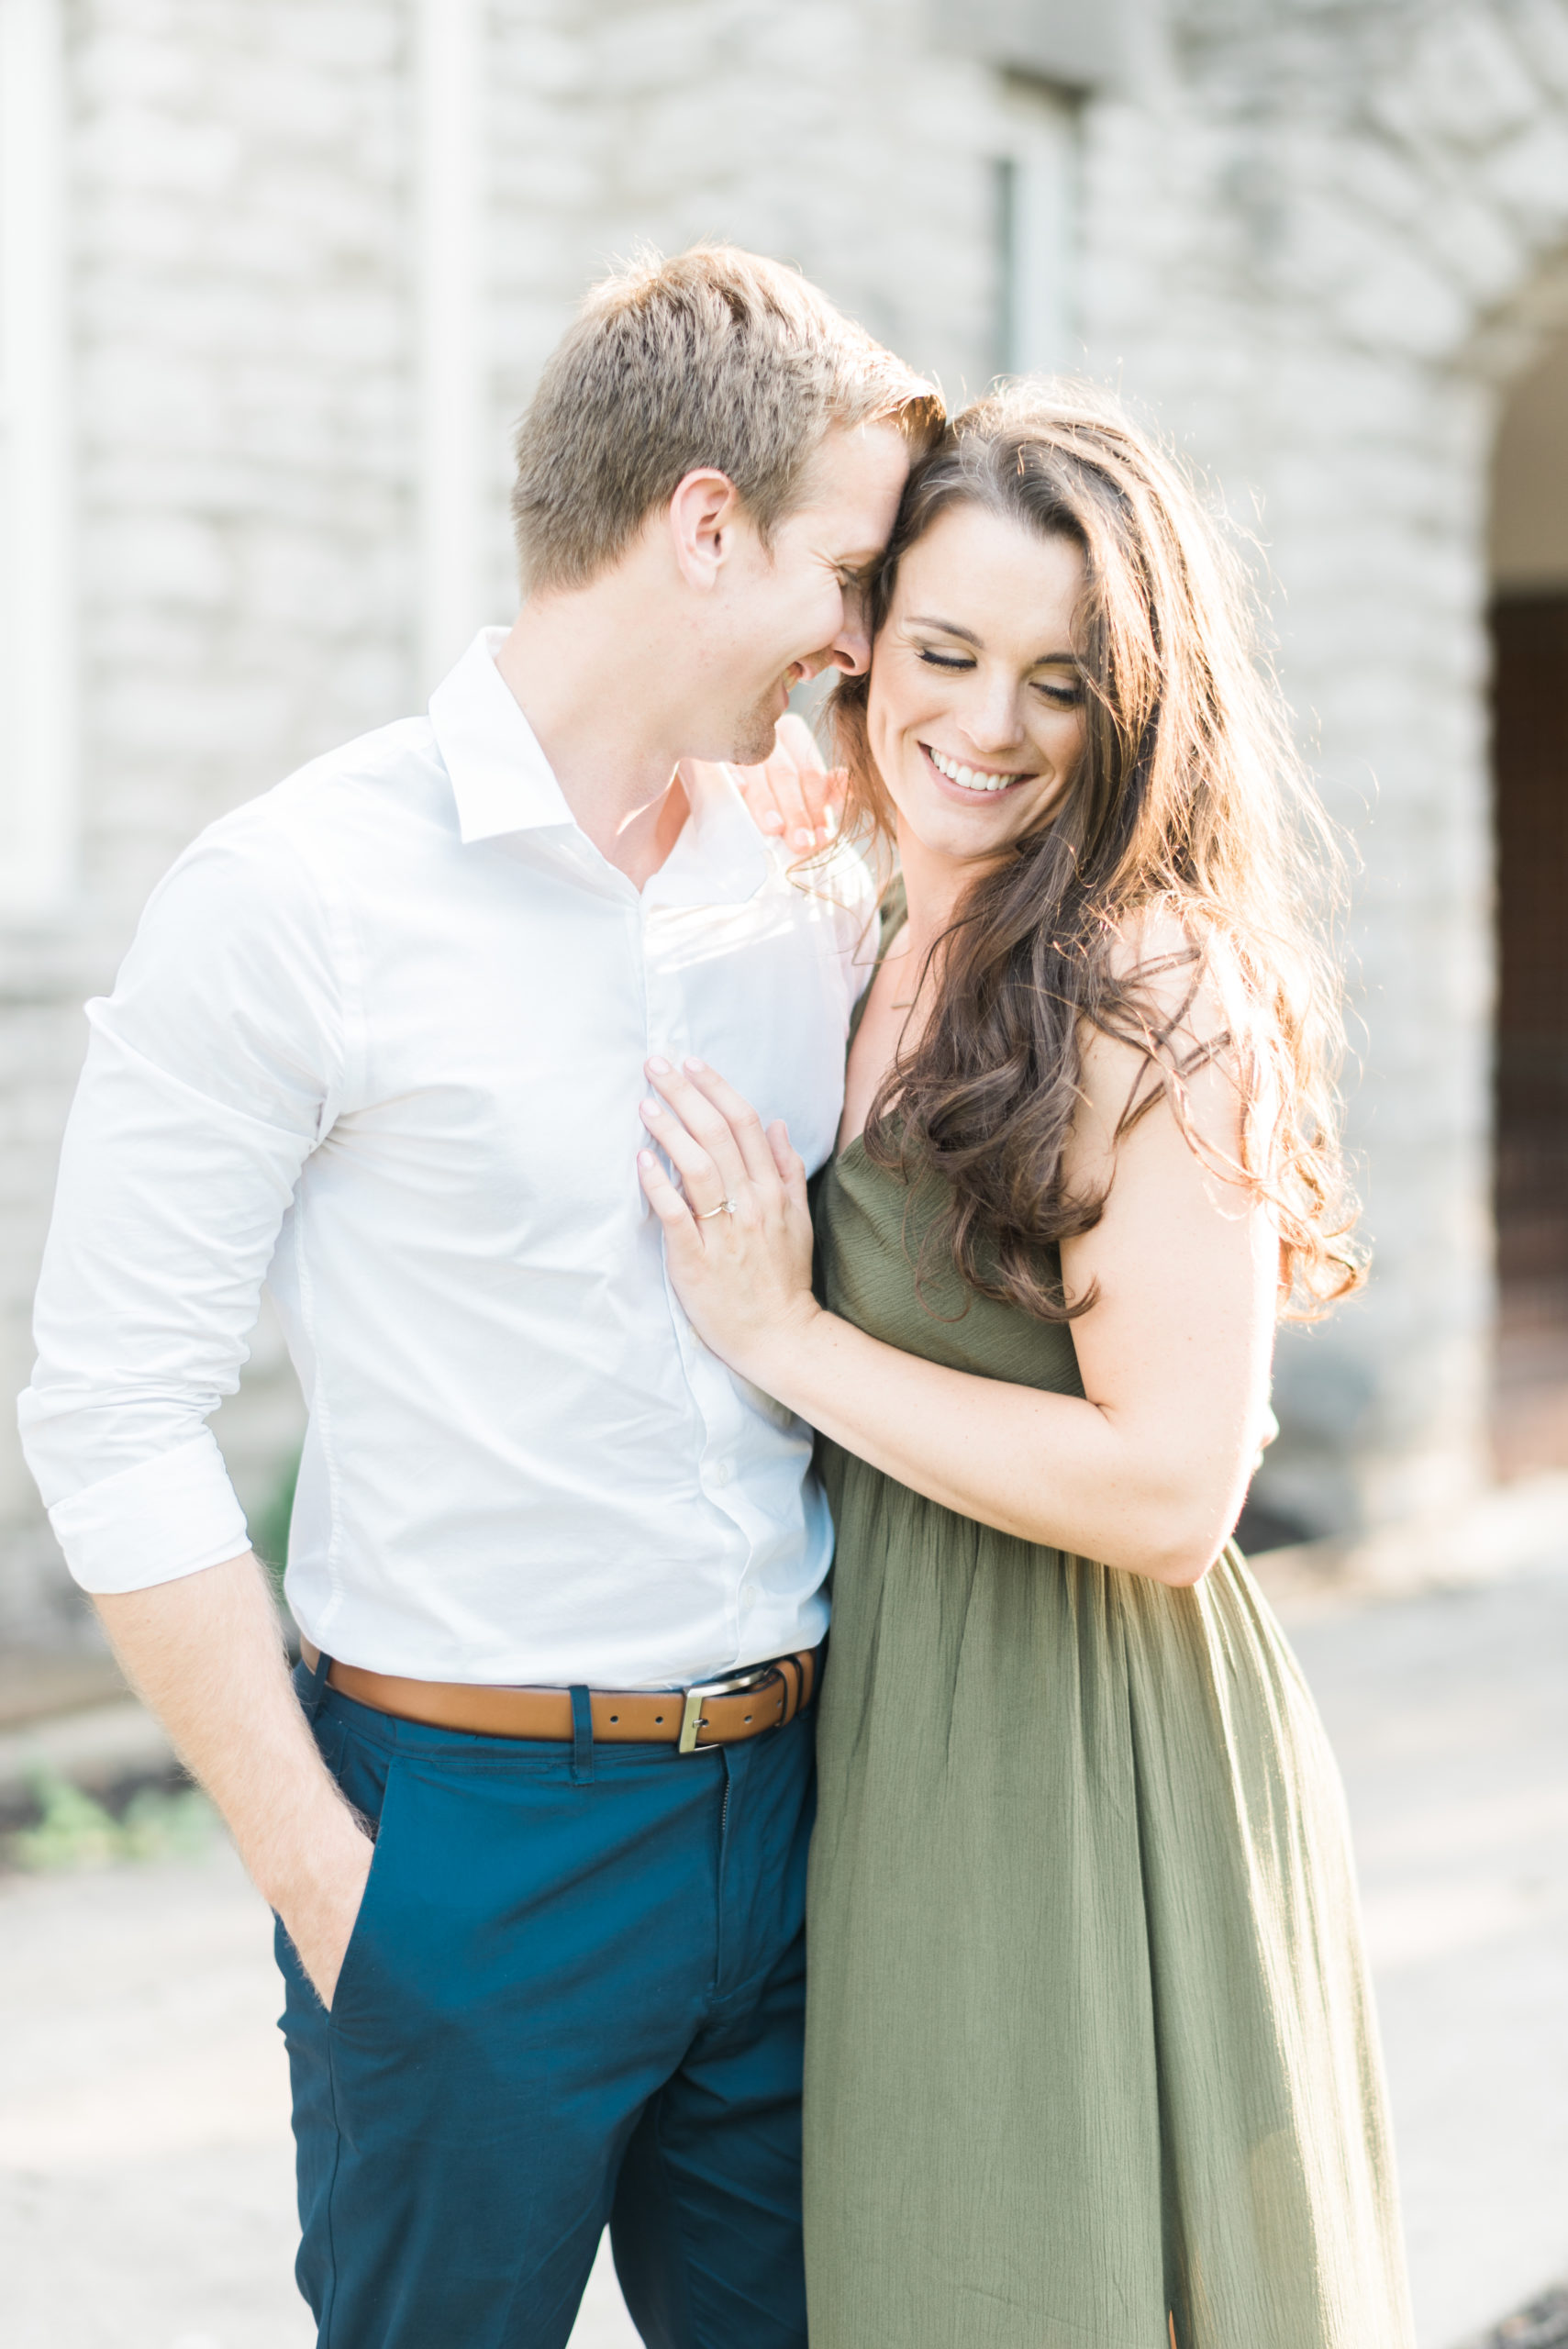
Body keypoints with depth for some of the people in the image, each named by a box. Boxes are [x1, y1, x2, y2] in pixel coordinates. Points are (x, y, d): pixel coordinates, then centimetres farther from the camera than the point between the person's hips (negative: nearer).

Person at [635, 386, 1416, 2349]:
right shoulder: (869, 972, 8)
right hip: (892, 1746, 8)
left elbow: (1170, 1490, -22)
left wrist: (783, 1335, -17)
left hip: (1096, 1766, -8)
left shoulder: (1159, 1008, -17)